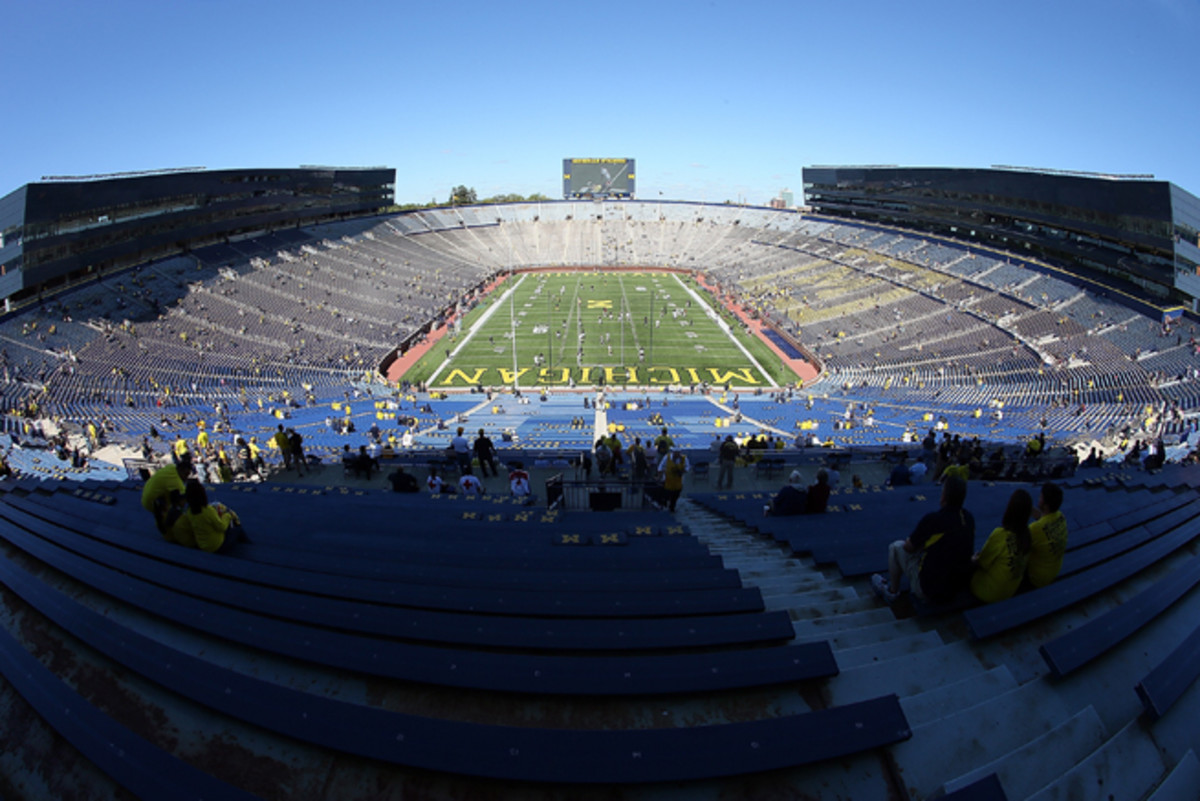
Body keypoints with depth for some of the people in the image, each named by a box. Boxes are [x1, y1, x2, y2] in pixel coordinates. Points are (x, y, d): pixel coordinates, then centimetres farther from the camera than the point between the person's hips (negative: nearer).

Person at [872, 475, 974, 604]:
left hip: (930, 591, -6)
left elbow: (908, 547, -10)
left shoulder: (933, 519, -25)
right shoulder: (969, 518, -5)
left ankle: (892, 591, 27)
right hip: (959, 587, 6)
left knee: (896, 546, 11)